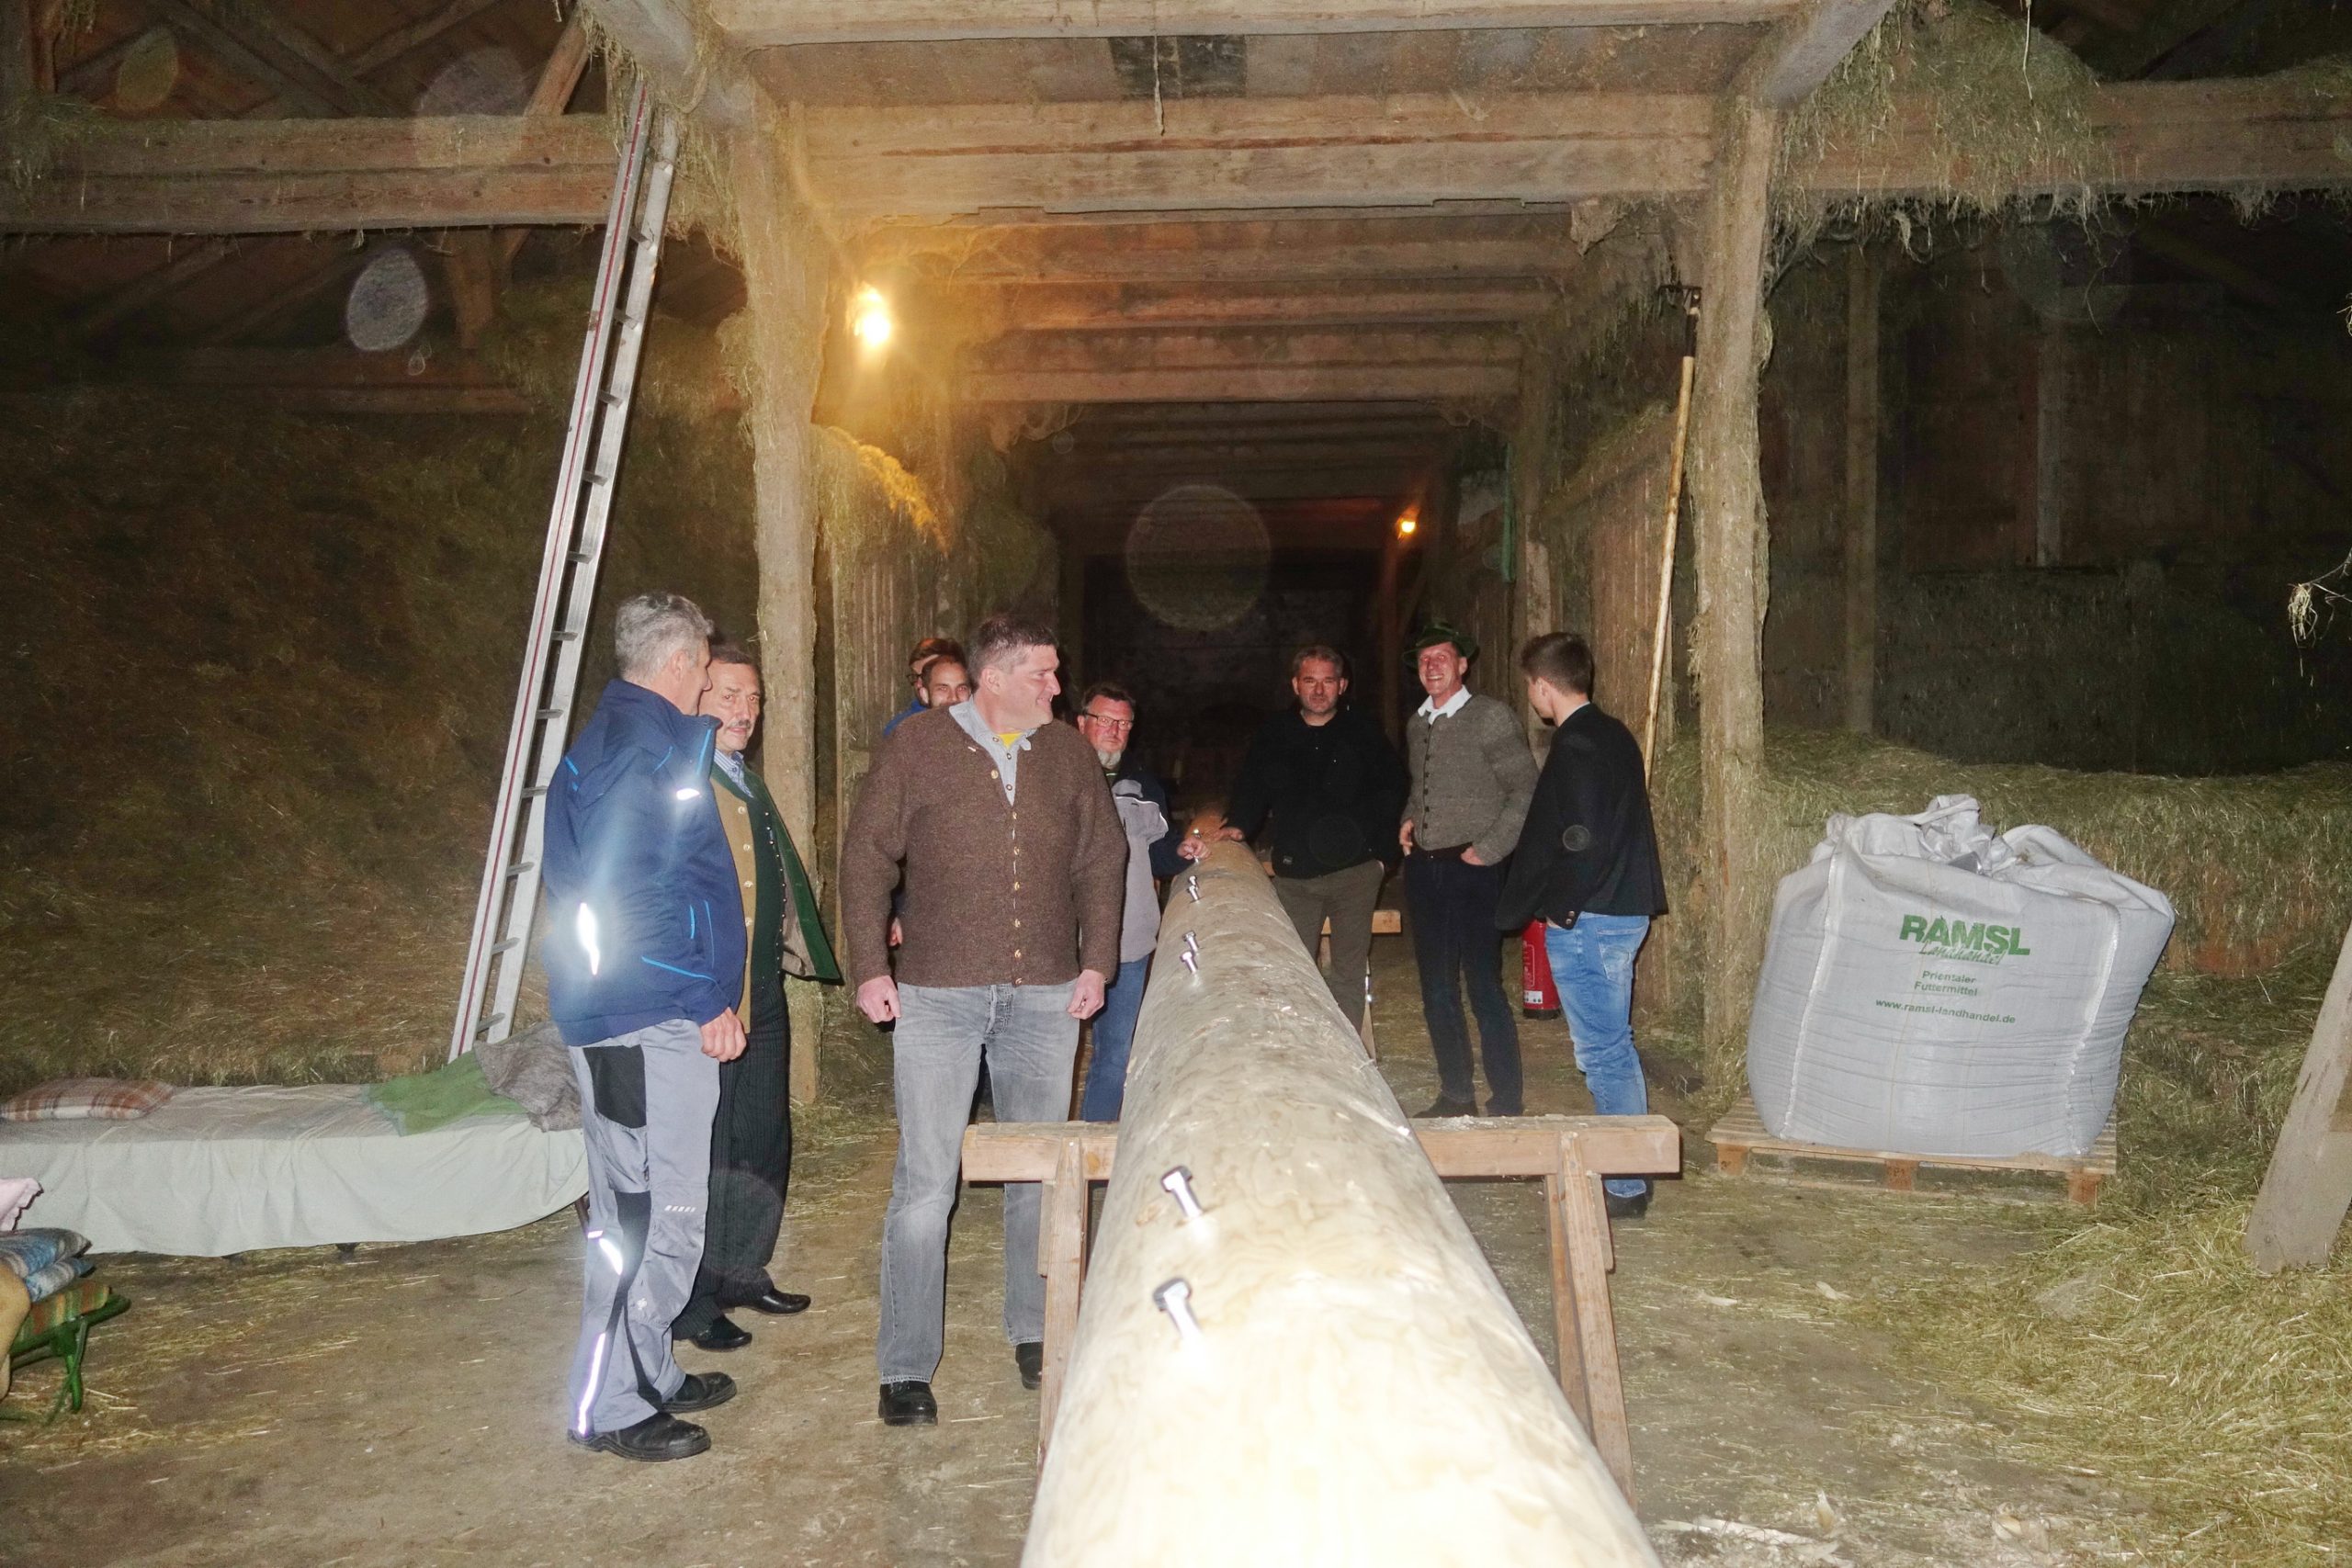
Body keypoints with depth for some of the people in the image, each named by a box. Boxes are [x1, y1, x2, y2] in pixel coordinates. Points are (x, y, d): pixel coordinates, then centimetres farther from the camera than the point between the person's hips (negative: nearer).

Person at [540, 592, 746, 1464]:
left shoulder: (600, 744, 16)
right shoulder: (650, 752, -16)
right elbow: (637, 897, -23)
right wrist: (708, 1002, -17)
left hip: (609, 1016, 11)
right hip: (654, 1019, -11)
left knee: (633, 1211, 18)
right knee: (656, 1216, -3)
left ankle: (647, 1374, 30)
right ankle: (611, 1404, 7)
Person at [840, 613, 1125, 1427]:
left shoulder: (1068, 751, 8)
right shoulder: (918, 744, -2)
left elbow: (1102, 858, 12)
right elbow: (867, 854, -1)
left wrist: (1096, 962, 5)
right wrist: (870, 968, -6)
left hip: (1046, 996, 3)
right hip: (938, 995, -3)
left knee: (1038, 1173, 13)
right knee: (925, 1183, -2)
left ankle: (1035, 1332, 30)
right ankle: (906, 1368, 10)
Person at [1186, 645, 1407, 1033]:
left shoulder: (1363, 732, 7)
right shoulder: (1273, 736, 11)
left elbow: (1391, 790, 8)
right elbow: (1251, 789, 13)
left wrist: (1381, 852, 0)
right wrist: (1237, 826, -7)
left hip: (1353, 870, -1)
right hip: (1294, 873, 2)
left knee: (1348, 972, 1)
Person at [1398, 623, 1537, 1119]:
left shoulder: (1492, 718, -7)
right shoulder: (1417, 725, 13)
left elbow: (1526, 790, -9)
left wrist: (1488, 849, -13)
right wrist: (1409, 819, 10)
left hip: (1473, 869, -7)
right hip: (1424, 869, 7)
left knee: (1484, 989, -6)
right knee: (1437, 992, 12)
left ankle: (1506, 1104, 5)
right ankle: (1456, 1096, 24)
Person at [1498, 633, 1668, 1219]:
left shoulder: (1575, 748, -18)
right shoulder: (1613, 735, 13)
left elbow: (1584, 844, -26)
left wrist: (1559, 907, -13)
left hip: (1587, 922, -10)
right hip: (1623, 910, 10)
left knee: (1603, 1052, -3)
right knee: (1614, 1046, 18)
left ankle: (1625, 1187, 5)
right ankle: (1627, 1172, 28)